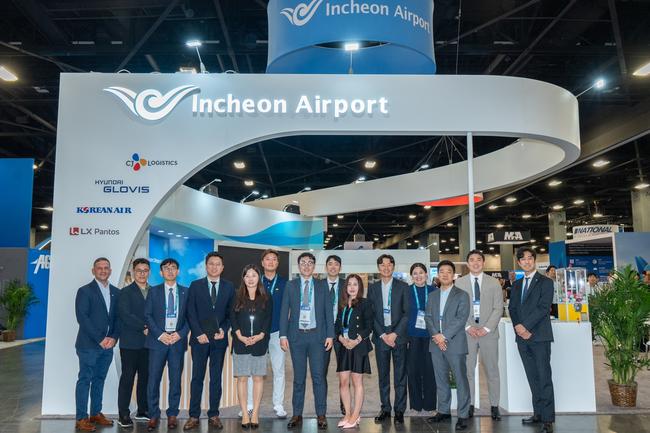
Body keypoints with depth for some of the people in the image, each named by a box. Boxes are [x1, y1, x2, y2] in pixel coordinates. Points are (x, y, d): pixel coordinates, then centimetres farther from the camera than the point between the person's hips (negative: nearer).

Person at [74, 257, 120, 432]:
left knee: (99, 379, 12)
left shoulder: (116, 292, 10)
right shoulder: (85, 291, -5)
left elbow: (118, 318, 10)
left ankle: (96, 413, 21)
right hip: (89, 345, -5)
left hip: (108, 345, 5)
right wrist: (100, 339, -15)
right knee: (85, 380, 0)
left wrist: (113, 337, -6)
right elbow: (82, 317, -12)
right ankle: (81, 418, 6)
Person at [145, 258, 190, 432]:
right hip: (158, 340, -1)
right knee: (154, 378, -1)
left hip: (178, 340, 1)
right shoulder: (153, 291, 7)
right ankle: (153, 415, 11)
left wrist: (181, 334, -9)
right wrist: (160, 334, -10)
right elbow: (147, 315, 1)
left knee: (175, 379, 5)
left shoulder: (185, 292, 8)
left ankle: (172, 414, 16)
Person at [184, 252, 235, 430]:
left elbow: (231, 313, 6)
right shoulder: (195, 285, 4)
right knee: (197, 378, 3)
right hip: (200, 338, -1)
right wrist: (199, 333, -9)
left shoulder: (229, 287, 6)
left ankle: (213, 415, 14)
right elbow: (191, 312, -1)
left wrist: (224, 330, -8)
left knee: (216, 378, 6)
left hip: (219, 338, 1)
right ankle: (194, 416, 9)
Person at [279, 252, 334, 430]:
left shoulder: (322, 285, 7)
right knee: (298, 377, 7)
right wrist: (283, 335, -3)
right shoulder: (290, 285, 7)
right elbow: (284, 311, 4)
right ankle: (297, 414, 16)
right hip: (297, 335, 1)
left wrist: (330, 335, -2)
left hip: (317, 335, 0)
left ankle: (321, 415, 10)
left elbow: (328, 311, 4)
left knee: (318, 376, 0)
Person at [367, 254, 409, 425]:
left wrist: (395, 334, -11)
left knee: (400, 375, 2)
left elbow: (407, 313, -3)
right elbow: (370, 314, 3)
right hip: (380, 336, 2)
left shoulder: (403, 287, 2)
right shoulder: (372, 287, 7)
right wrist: (382, 335, -6)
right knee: (383, 375, 8)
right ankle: (385, 409, 17)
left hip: (399, 336, -1)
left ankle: (399, 410, 11)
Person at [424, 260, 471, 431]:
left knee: (461, 380, -2)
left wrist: (444, 336, -16)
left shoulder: (462, 295, 0)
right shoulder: (432, 296, 15)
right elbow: (428, 318, 7)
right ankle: (443, 411, 22)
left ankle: (463, 415, 6)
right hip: (436, 344, 5)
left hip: (455, 343, -5)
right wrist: (436, 335, -9)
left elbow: (461, 319, -10)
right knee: (441, 380, 12)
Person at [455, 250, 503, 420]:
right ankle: (469, 405, 14)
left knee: (492, 371, 5)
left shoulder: (494, 282, 6)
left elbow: (498, 308, 1)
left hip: (489, 332, 0)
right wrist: (467, 327, -9)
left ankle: (494, 406, 15)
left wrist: (486, 328, -9)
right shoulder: (459, 282, 5)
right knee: (467, 371, 3)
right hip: (467, 332, 0)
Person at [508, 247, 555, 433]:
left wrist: (525, 326, -15)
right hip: (522, 336, 6)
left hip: (539, 336, -5)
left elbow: (543, 307, -11)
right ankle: (538, 414, 17)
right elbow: (512, 308, 12)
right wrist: (518, 327, -5)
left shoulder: (545, 282, -1)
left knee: (544, 377, -6)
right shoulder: (516, 285, 17)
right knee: (532, 378, 10)